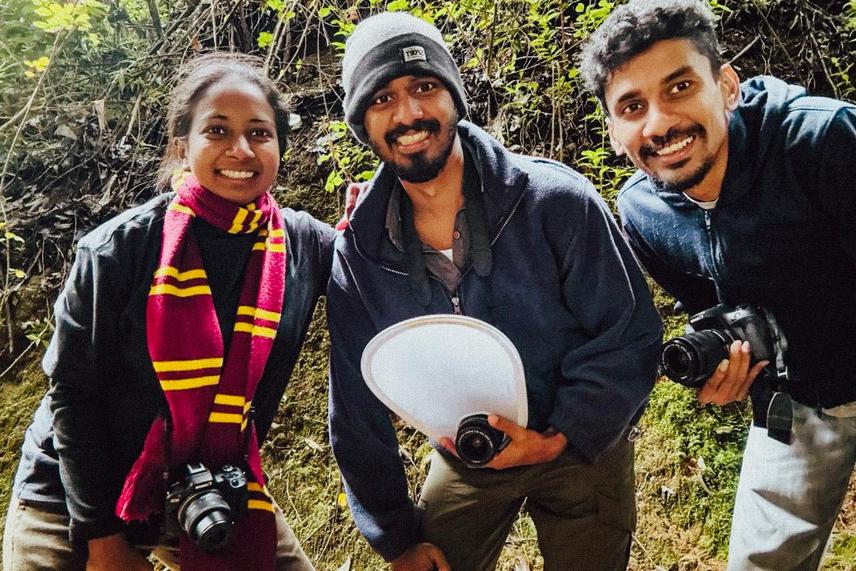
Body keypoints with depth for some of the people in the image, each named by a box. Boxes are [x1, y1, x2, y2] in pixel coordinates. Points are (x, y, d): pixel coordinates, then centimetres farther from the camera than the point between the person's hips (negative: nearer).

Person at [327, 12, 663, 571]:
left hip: (582, 447, -1)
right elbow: (357, 410, -5)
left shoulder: (556, 201, -22)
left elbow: (629, 336, -15)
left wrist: (559, 438, -22)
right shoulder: (358, 254, -13)